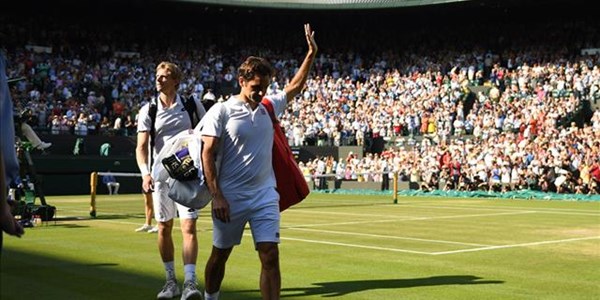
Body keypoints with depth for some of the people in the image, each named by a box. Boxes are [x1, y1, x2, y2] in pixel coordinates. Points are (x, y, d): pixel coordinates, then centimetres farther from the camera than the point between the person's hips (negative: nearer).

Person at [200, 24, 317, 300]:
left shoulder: (269, 106, 8)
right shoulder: (221, 111, -7)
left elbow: (295, 86, 23)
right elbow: (207, 155, -9)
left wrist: (311, 54, 15)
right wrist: (216, 196, -16)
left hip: (265, 196, 4)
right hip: (230, 197, -3)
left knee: (271, 257, -6)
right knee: (219, 255, 10)